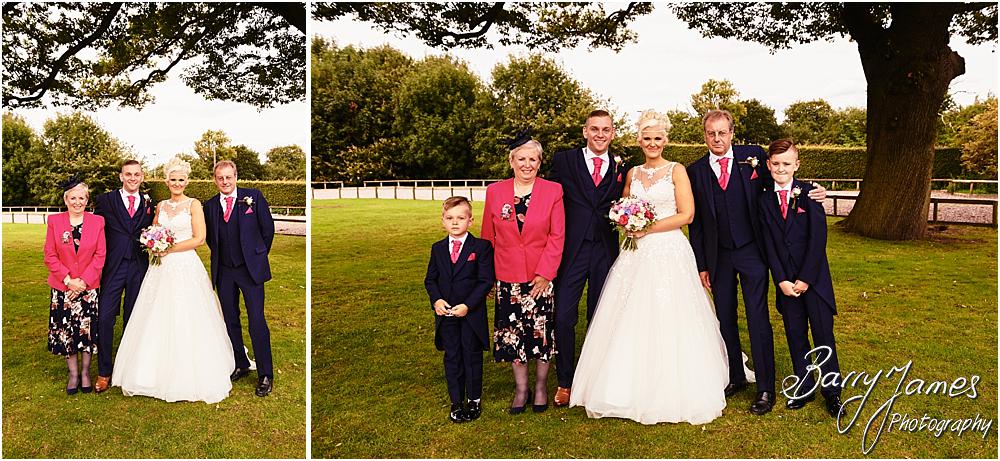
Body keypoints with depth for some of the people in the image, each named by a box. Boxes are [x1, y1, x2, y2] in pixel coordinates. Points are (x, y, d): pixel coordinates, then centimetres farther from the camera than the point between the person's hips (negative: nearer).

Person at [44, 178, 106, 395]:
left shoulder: (97, 221, 0)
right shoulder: (54, 221, 0)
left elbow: (100, 256, -3)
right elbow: (50, 256, -2)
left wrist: (84, 280, -11)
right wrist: (68, 280, -11)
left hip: (89, 287, 0)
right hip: (62, 287, 0)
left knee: (88, 331, 4)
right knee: (65, 331, 5)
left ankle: (85, 372, 21)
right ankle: (73, 373, 20)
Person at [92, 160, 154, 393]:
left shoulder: (149, 204, 10)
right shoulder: (105, 200, 3)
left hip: (139, 268, 2)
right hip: (113, 267, -2)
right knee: (105, 318, -6)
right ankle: (104, 372, 6)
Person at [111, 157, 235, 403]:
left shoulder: (194, 205, -2)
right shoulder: (161, 206, 13)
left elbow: (199, 238, -9)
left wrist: (170, 249, -11)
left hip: (186, 267, -5)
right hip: (162, 268, 5)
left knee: (185, 323, -4)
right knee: (157, 321, 6)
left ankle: (188, 378, 6)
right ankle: (158, 373, 16)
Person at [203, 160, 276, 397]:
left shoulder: (254, 196, -3)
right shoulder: (210, 205, 7)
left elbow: (268, 229, 2)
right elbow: (211, 238, 18)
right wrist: (221, 257, 12)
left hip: (250, 269, -4)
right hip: (224, 271, 4)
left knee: (257, 321, -8)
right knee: (230, 321, 11)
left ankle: (265, 375, 0)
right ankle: (240, 365, 26)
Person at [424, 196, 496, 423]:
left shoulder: (481, 247, -7)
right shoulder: (438, 249, 6)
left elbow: (486, 281, -10)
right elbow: (430, 279, 11)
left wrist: (468, 305, -18)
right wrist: (436, 299, -9)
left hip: (472, 314, -3)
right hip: (446, 315, 3)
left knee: (472, 357, 8)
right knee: (452, 358, 10)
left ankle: (474, 400, 23)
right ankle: (456, 402, 21)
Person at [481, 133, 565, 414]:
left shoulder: (553, 191, -1)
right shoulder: (495, 192, 3)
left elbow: (557, 236, -4)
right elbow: (488, 237, 7)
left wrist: (544, 273, -11)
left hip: (541, 277, -1)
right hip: (508, 277, 2)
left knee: (542, 332, 7)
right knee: (512, 334, 7)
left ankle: (540, 388, 26)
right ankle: (521, 389, 23)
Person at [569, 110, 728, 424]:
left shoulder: (677, 171, 0)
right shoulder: (632, 174, 14)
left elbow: (686, 215, -7)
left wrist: (648, 228, -12)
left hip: (669, 253, -4)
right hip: (636, 256, 5)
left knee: (667, 322, -4)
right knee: (630, 321, 2)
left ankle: (671, 395, 8)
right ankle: (634, 390, 13)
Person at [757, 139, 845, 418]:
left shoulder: (810, 193, -5)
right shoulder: (765, 201, 6)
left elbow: (818, 240, -9)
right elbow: (769, 245, 3)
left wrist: (805, 279, -12)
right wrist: (781, 280, -6)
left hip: (814, 277, -3)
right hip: (785, 280, 3)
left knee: (823, 336, 1)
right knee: (795, 336, 8)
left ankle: (832, 392, 13)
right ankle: (804, 388, 20)